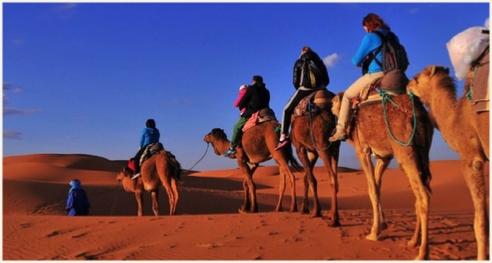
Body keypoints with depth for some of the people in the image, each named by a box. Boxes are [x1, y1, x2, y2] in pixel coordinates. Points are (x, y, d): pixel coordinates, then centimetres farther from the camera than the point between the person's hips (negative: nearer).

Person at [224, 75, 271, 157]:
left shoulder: (251, 89, 0)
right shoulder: (266, 91, 20)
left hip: (251, 113, -7)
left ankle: (232, 147, 0)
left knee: (236, 127, 3)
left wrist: (241, 107, 21)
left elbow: (243, 101, 0)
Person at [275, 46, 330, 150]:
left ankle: (283, 137, -6)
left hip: (304, 90, -3)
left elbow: (295, 81, 4)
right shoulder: (319, 61, 19)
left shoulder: (299, 62, 10)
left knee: (287, 110, 10)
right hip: (320, 90, 3)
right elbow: (327, 80, 15)